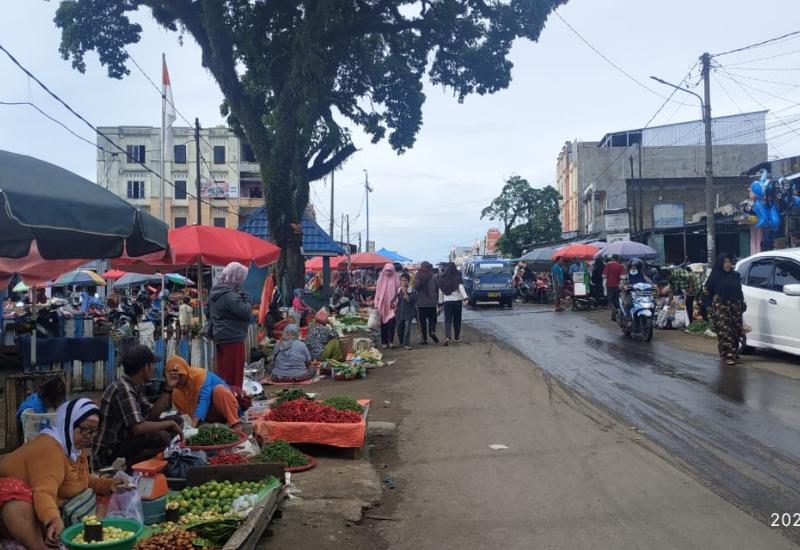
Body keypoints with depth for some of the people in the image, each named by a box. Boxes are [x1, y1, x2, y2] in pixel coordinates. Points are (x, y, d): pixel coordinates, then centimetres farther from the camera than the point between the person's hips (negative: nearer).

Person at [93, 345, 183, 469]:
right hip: (109, 451, -9)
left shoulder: (135, 386, 6)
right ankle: (125, 466, -10)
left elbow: (152, 415, 9)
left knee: (177, 420, 6)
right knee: (161, 437, -31)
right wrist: (170, 424, -21)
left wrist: (168, 388, 1)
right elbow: (138, 428, -33)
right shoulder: (123, 389, -23)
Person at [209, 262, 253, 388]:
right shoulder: (230, 295, -20)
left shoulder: (216, 292, 11)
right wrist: (247, 298, -5)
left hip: (220, 338, 10)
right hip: (233, 338, -10)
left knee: (222, 374, 16)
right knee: (234, 376, -3)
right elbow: (246, 312, -22)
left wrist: (241, 297, 7)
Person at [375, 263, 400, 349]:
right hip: (382, 305, 2)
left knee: (391, 323, -12)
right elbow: (377, 292, 8)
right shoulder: (381, 280, 8)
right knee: (383, 324, 4)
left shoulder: (395, 280, 2)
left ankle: (391, 341, -7)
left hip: (391, 305, -2)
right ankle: (384, 342, 9)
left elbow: (398, 292, 3)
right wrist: (376, 305, 3)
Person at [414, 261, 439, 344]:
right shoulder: (433, 277, -2)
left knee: (422, 320, 6)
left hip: (421, 303, -1)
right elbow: (437, 289, 1)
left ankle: (424, 338, 5)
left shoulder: (418, 277, -7)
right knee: (432, 319, 13)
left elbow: (415, 288, -7)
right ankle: (432, 331, -13)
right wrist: (437, 300, 10)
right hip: (432, 302, 1)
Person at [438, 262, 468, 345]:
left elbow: (440, 292, 7)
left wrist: (440, 302, 14)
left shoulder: (442, 279, 2)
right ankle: (457, 338, 22)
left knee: (447, 320, 1)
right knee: (457, 320, 12)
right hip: (457, 301, -1)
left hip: (447, 301, 1)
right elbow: (461, 288, -15)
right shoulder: (458, 278, -5)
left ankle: (447, 337, -20)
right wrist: (465, 297, -22)